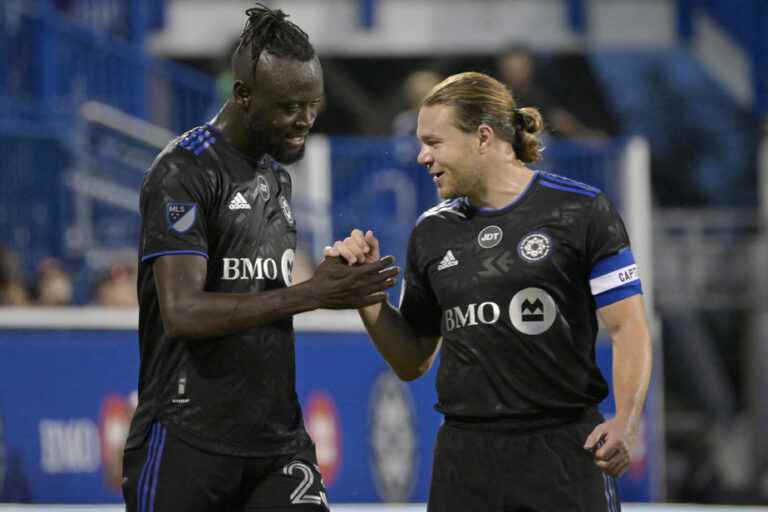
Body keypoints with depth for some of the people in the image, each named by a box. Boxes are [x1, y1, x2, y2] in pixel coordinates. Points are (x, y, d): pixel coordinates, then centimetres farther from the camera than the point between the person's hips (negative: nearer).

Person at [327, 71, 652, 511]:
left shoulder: (581, 211, -2)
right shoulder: (433, 231, 12)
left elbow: (628, 329, -5)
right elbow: (412, 362, 17)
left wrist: (625, 422, -20)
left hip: (565, 453, -4)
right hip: (466, 456, 4)